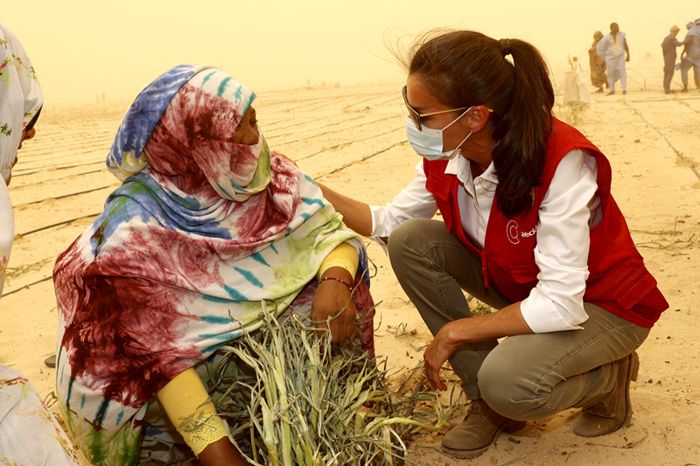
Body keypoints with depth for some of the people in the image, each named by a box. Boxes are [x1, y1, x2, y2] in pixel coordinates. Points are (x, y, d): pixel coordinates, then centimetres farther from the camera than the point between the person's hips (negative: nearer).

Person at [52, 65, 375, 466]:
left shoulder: (271, 176, -9)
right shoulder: (136, 227, -23)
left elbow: (328, 230, -5)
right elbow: (152, 348, -28)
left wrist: (336, 281, -30)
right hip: (192, 368, -3)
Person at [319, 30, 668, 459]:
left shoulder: (561, 161, -33)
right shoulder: (446, 158, -14)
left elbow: (561, 306, -34)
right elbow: (389, 221, 2)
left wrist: (456, 332, -24)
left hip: (601, 305, -6)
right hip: (521, 286, 7)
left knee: (507, 383, -34)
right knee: (412, 242, -13)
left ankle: (610, 375, 3)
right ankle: (487, 401, -1)